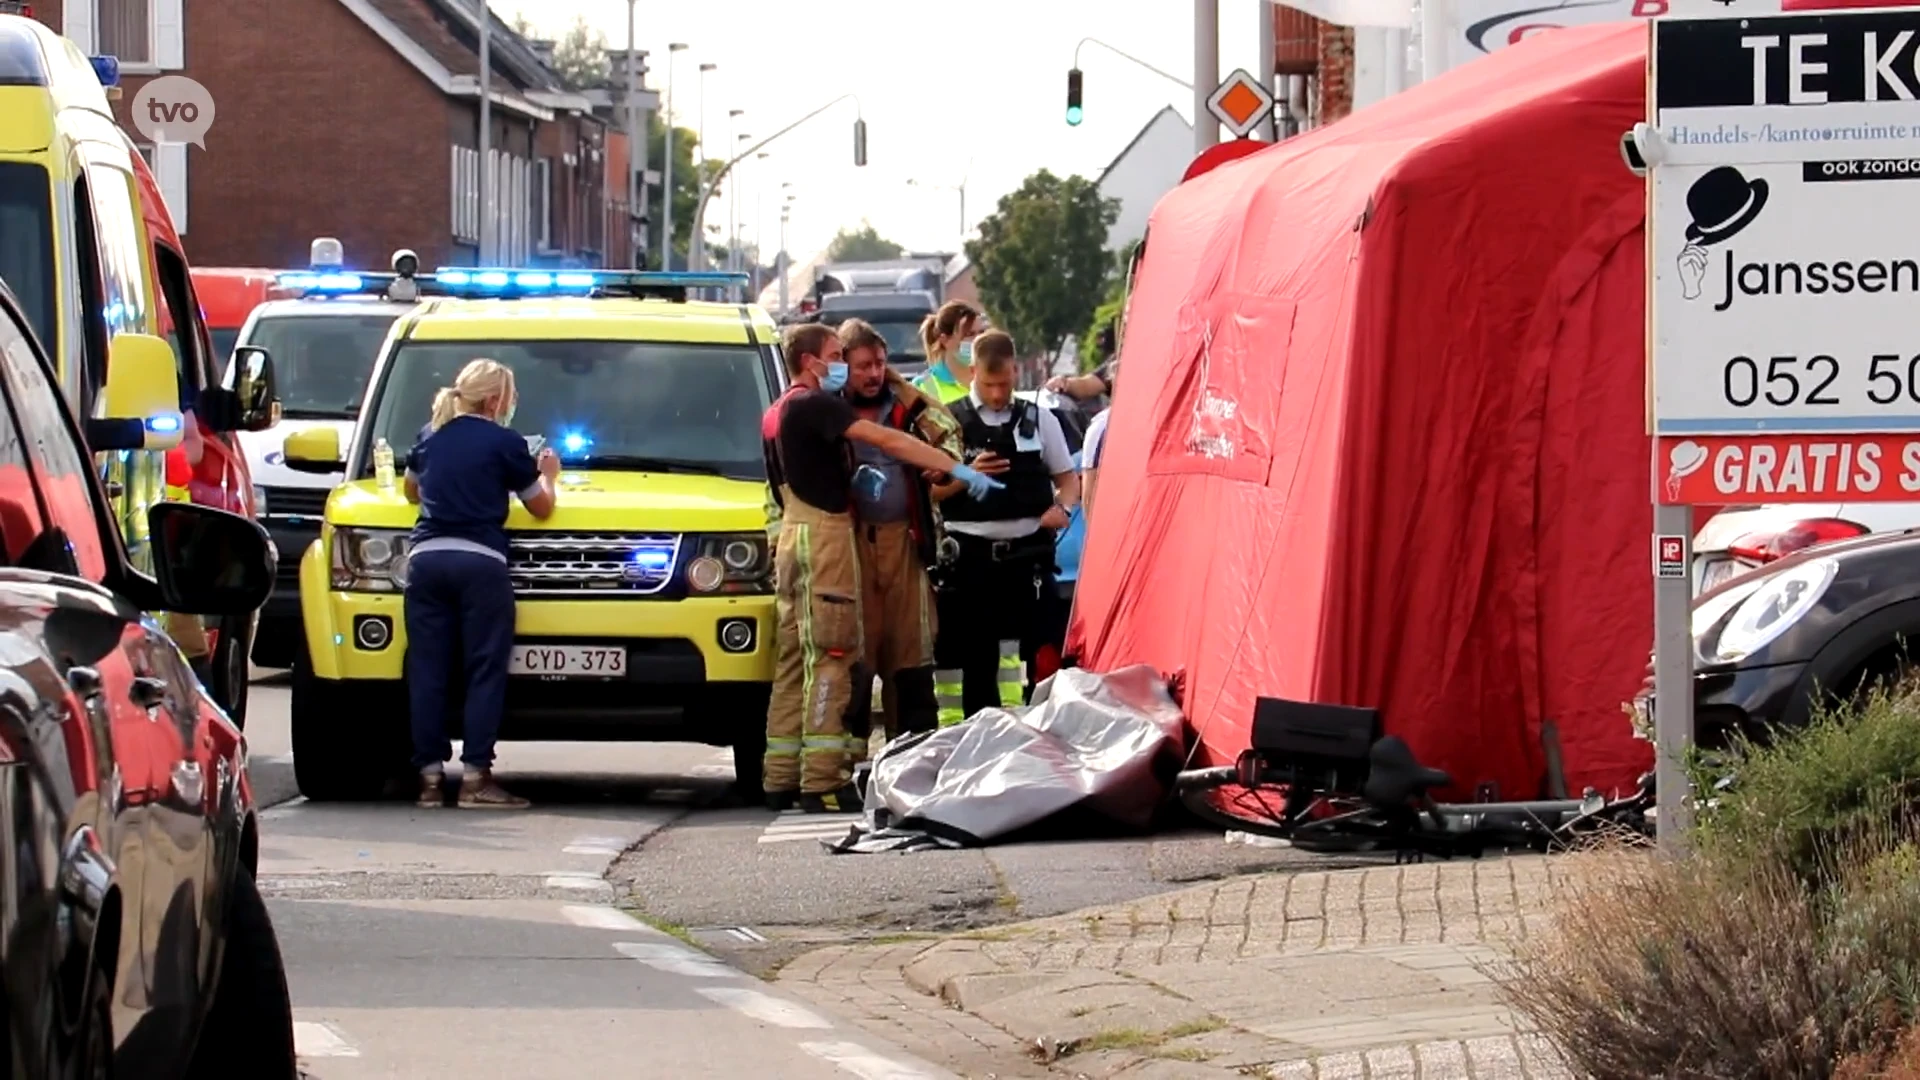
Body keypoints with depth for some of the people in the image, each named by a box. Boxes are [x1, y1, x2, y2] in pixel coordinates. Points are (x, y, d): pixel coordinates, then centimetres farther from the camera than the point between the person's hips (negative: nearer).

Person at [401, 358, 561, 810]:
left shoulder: (430, 438, 15)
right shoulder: (505, 443, 0)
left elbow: (412, 490, 32)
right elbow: (541, 507, 8)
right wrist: (546, 475, 27)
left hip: (425, 558, 5)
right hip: (479, 561, -5)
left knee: (427, 671, 5)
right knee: (485, 671, 0)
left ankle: (430, 775, 3)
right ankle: (475, 777, -6)